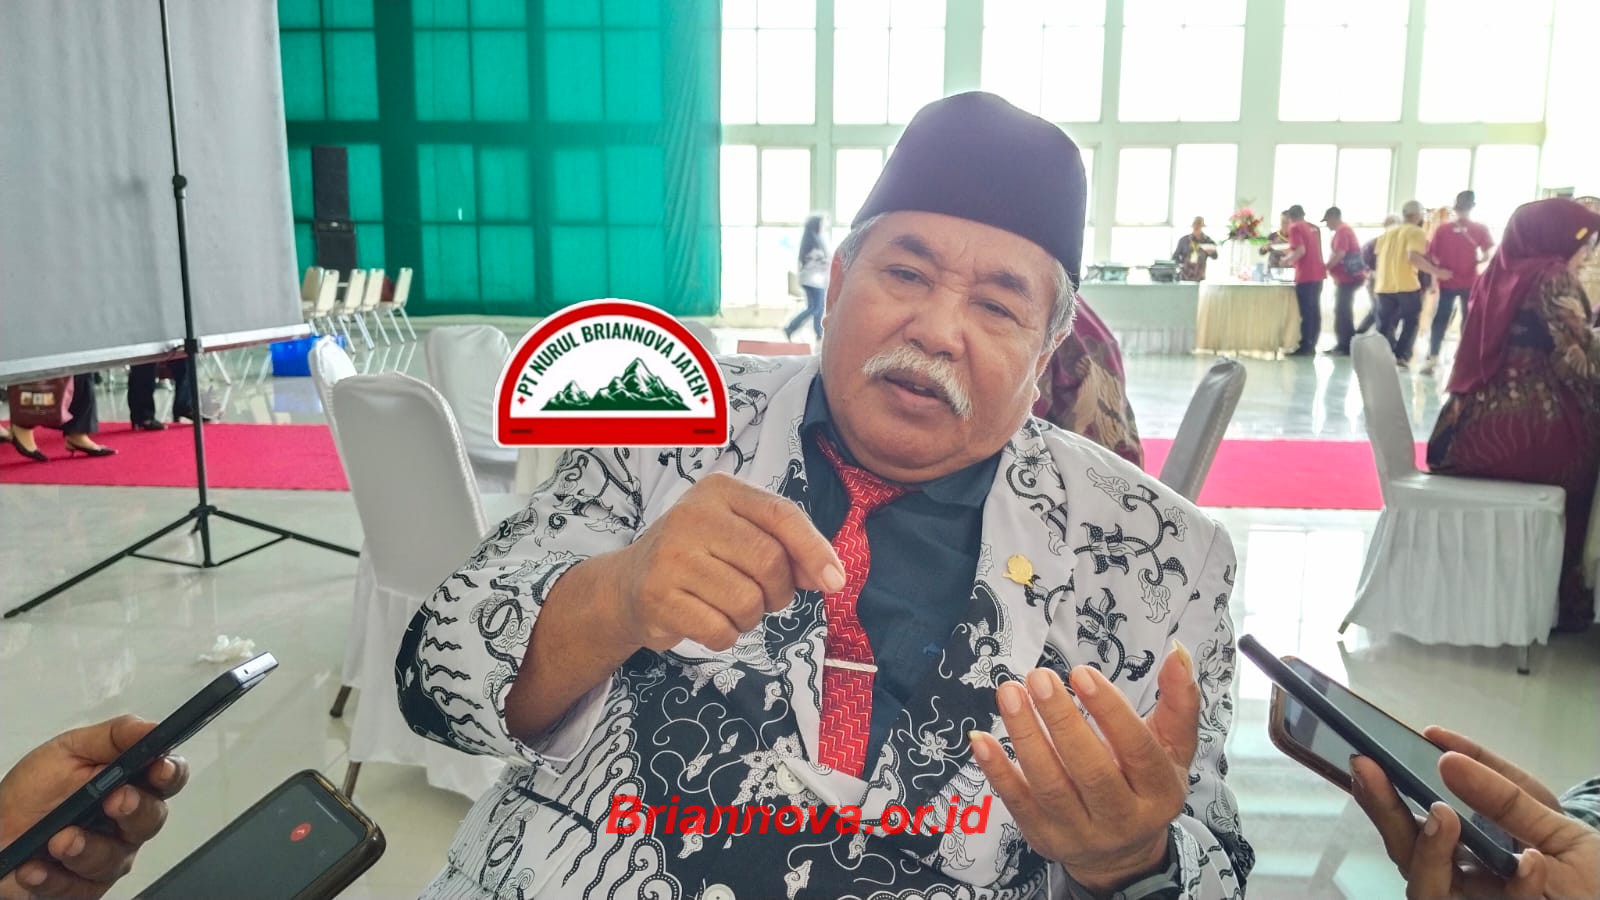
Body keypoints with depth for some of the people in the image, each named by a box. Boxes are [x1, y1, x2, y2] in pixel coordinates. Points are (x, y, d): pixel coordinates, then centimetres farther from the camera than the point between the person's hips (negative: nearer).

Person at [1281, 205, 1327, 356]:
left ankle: (1305, 347, -4)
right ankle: (1312, 346, 12)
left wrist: (1288, 260, -1)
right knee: (1315, 311, 9)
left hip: (1305, 276, -8)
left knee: (1306, 312, -5)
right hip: (1318, 274, 8)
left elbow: (1300, 250, -17)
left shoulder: (1295, 227, -6)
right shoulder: (1314, 228, 18)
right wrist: (1292, 257, 28)